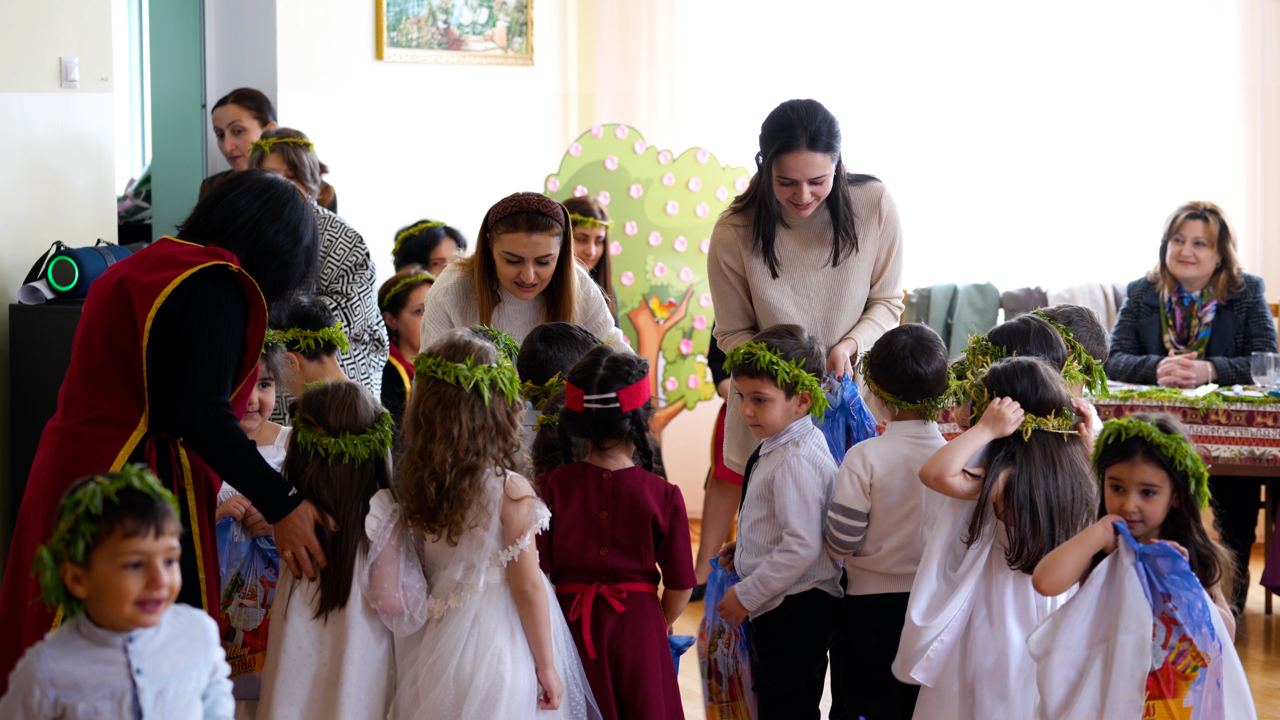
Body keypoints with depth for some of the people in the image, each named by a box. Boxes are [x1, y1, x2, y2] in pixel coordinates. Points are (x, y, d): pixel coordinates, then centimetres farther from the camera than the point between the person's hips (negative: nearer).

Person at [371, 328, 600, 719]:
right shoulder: (510, 489, -18)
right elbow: (527, 586, -14)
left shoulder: (414, 482, -4)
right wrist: (546, 666, -6)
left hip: (433, 646, 5)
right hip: (497, 644, -5)